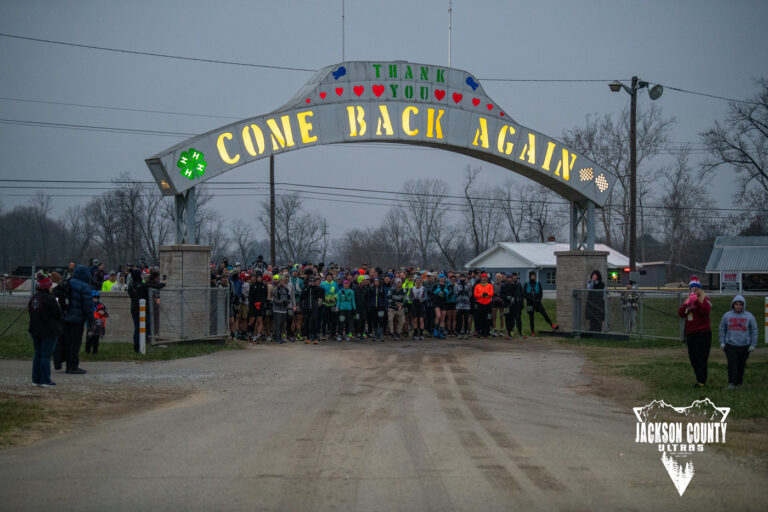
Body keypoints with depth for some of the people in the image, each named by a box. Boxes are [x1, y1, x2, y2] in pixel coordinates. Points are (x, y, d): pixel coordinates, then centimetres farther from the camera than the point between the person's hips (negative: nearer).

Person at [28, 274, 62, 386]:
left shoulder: (34, 297, 6)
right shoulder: (50, 299, -19)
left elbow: (30, 310, 13)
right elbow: (58, 313, -16)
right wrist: (58, 305, 3)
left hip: (35, 330, 7)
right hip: (49, 331, -7)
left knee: (37, 355, 14)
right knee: (46, 355, -3)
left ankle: (36, 379, 16)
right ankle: (45, 380, -2)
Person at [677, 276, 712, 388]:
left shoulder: (705, 300, -2)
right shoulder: (689, 300, 17)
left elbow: (705, 312, -20)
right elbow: (680, 314, 6)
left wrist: (696, 301, -27)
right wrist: (685, 304, -10)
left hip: (703, 333, -7)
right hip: (690, 334, 7)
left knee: (701, 358, -8)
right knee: (693, 358, 9)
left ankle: (701, 381, -8)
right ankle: (700, 378, 17)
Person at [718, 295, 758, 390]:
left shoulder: (749, 316, 4)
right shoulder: (727, 316, 5)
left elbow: (754, 331, 7)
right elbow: (722, 330, 11)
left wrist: (753, 345, 1)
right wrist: (722, 342, 2)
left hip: (744, 346, 1)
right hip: (730, 345, -1)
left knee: (741, 366, 5)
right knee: (732, 364, -12)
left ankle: (738, 383, 16)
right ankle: (731, 383, -11)